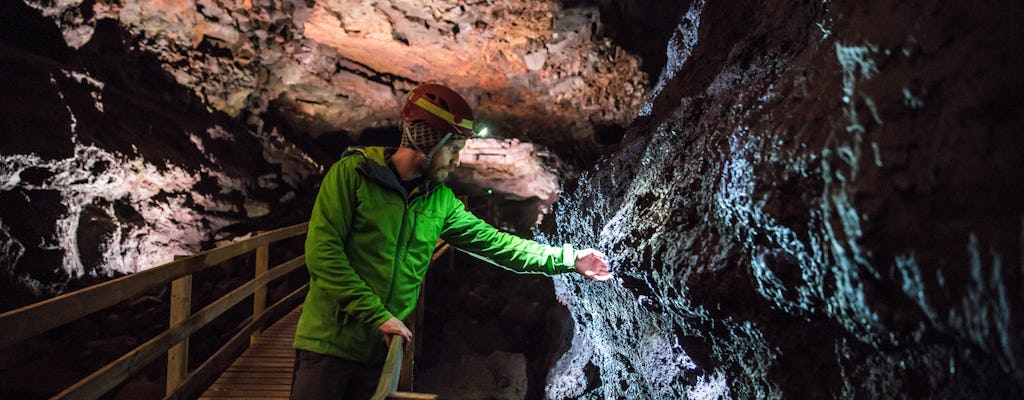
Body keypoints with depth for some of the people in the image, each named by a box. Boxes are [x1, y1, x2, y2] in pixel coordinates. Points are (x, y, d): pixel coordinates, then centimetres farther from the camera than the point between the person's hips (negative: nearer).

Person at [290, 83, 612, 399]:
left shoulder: (440, 200, 6)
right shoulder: (352, 174, -11)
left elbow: (490, 241, 9)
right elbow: (322, 251, -17)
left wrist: (567, 258, 8)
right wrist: (379, 316, -21)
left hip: (381, 350, 5)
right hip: (329, 344, -5)